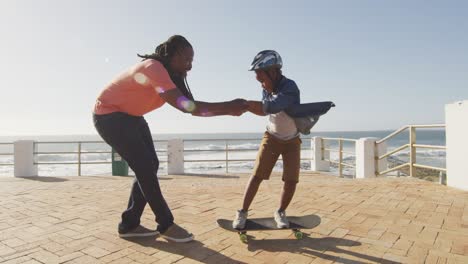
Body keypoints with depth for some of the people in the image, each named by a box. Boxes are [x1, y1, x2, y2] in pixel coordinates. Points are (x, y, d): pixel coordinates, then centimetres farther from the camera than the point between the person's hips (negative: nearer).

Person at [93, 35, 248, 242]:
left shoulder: (170, 74, 2)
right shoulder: (154, 68, -28)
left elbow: (190, 106, -4)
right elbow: (184, 105, -38)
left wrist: (228, 109, -14)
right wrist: (227, 107, -35)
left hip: (130, 117, 9)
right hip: (109, 116, -9)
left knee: (149, 166, 2)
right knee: (145, 168, -12)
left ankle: (129, 225, 13)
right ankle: (166, 225, 2)